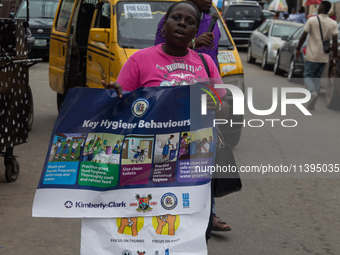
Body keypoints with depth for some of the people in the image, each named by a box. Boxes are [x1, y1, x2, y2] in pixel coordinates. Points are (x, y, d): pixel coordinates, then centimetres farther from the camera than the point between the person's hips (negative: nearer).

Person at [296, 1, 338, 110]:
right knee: (317, 78, 15)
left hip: (312, 56, -4)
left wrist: (298, 49, 6)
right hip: (324, 57, 4)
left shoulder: (312, 20, -7)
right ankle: (312, 104, 10)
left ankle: (313, 93, -23)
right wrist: (335, 57, 2)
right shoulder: (333, 23, 1)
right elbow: (335, 42, -4)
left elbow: (303, 36, -6)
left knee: (307, 76, 6)